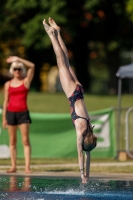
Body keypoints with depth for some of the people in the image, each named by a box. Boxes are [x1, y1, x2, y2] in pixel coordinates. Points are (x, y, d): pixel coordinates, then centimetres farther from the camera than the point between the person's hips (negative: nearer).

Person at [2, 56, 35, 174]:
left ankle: (27, 167, -11)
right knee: (12, 141, 5)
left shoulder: (26, 81, 3)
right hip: (11, 112, 3)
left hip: (23, 112, -3)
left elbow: (32, 66, -10)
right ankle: (13, 166, 8)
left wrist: (17, 59, -12)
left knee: (25, 140, -7)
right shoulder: (8, 84, 10)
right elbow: (6, 101, 11)